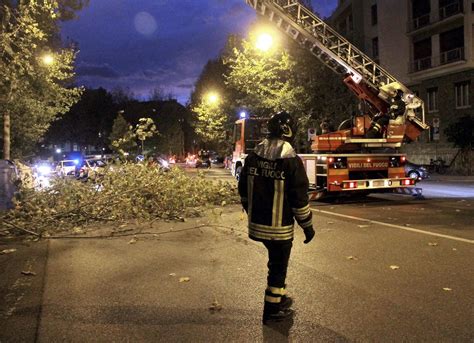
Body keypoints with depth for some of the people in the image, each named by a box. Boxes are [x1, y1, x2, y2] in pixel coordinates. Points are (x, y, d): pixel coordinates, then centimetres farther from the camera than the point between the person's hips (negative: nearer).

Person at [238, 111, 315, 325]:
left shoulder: (252, 157, 1)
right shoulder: (292, 161, -17)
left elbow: (243, 191, 10)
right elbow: (299, 199, -15)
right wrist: (307, 225, -3)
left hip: (257, 224, 6)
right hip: (280, 227, -6)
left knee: (276, 262, 25)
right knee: (278, 267, 10)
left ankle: (280, 297, 40)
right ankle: (271, 310, 23)